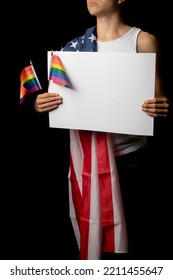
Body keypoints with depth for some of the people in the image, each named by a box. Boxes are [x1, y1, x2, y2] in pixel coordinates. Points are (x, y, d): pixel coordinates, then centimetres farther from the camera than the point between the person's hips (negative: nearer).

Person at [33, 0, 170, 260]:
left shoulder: (143, 41, -3)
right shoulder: (76, 46, 8)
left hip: (128, 154, -3)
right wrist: (41, 104, -11)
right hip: (85, 154, 3)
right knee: (90, 227, 12)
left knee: (130, 236, 4)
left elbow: (159, 100, -4)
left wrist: (162, 108, -26)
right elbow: (63, 96, 10)